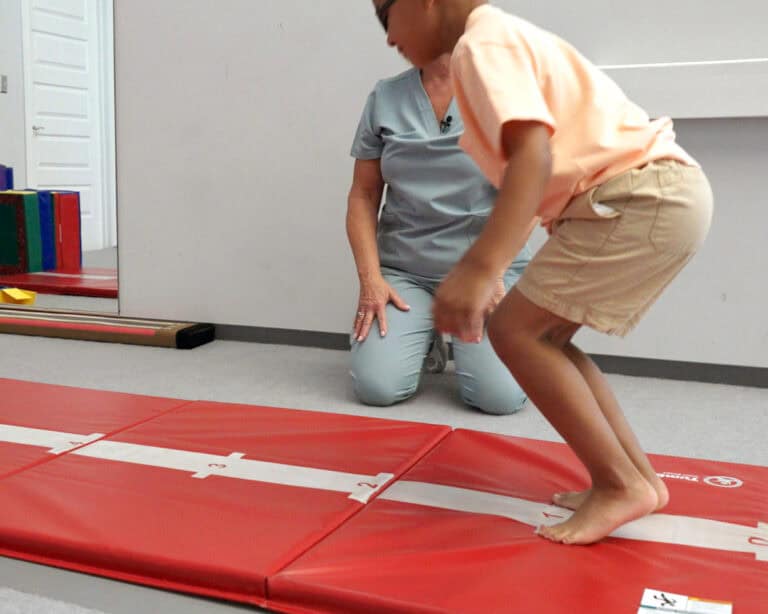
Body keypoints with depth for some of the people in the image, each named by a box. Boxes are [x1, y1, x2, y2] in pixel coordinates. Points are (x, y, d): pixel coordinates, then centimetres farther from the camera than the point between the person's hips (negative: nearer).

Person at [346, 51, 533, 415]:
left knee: (501, 396, -19)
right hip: (403, 269, 2)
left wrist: (492, 273, -13)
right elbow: (363, 195, 7)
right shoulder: (384, 98, 5)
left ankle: (461, 338, 14)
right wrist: (370, 277, -4)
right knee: (376, 387, -17)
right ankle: (423, 334, 15)